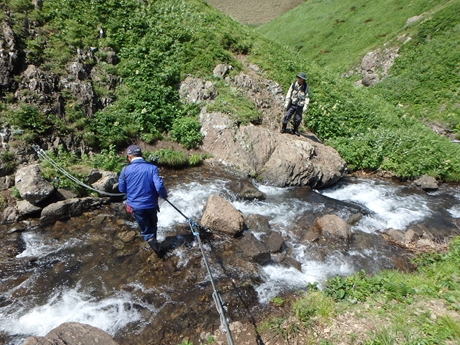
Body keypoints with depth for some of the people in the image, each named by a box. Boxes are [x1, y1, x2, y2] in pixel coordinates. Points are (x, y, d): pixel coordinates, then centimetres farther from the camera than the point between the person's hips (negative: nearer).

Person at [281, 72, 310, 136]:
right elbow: (289, 94, 3)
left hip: (300, 106, 0)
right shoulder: (293, 84, -1)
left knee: (298, 119, 5)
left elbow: (307, 97, -2)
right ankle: (283, 129, 7)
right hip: (292, 104, 0)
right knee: (287, 116, -7)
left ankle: (295, 130, 25)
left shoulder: (306, 87, -4)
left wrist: (305, 106, -10)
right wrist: (286, 103, -2)